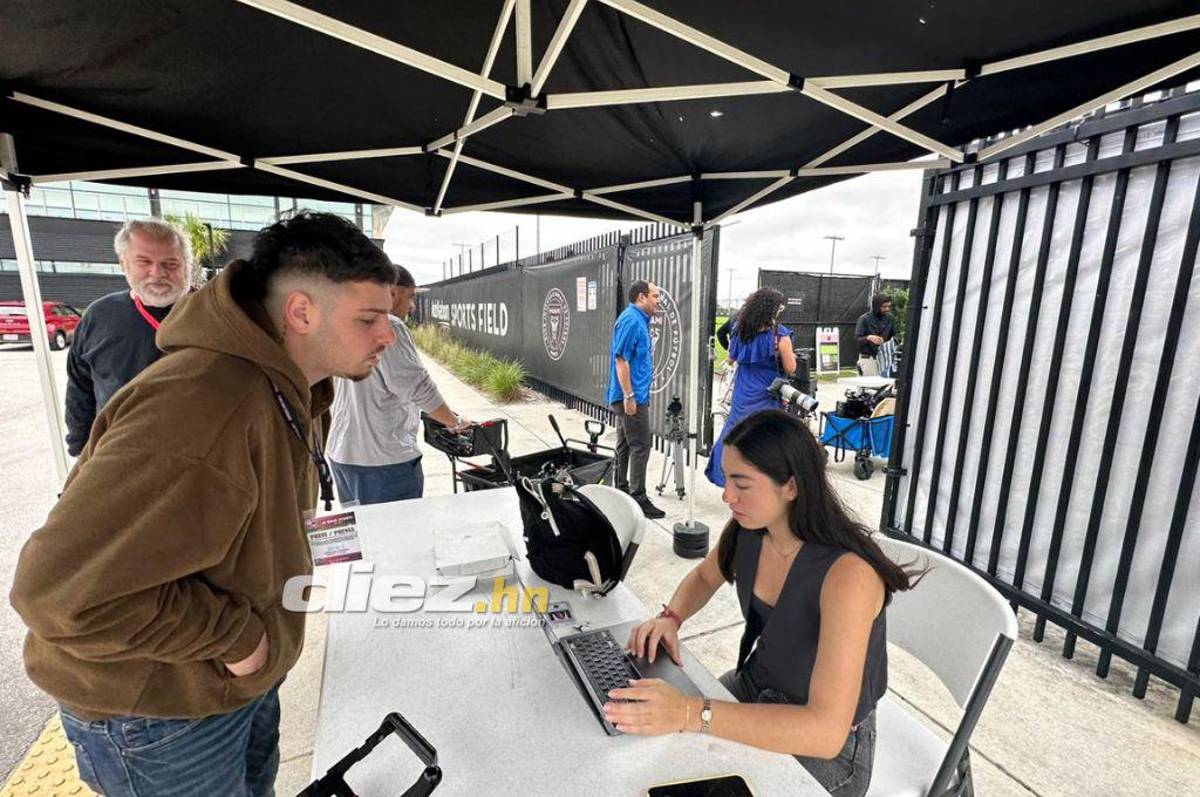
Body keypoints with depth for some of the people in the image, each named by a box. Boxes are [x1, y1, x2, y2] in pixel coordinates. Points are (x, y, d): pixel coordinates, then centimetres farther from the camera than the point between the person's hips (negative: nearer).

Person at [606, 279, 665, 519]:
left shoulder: (638, 320, 15)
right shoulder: (631, 320, -15)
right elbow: (621, 360, -21)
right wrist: (629, 396, -22)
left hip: (632, 395, 10)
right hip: (632, 396, -10)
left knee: (625, 445, 16)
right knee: (640, 447, -5)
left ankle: (621, 491, 26)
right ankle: (638, 498, 3)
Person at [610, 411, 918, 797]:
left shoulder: (848, 574, -32)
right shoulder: (748, 529, -13)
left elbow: (826, 731, -36)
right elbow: (703, 577, 7)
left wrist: (690, 713, -42)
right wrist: (670, 617, -13)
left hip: (828, 746, -5)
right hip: (756, 688, 5)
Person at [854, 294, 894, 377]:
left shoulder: (889, 317, 7)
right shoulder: (864, 319, -7)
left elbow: (893, 335, 15)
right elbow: (857, 339, -12)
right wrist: (869, 337, -31)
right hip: (868, 359, -4)